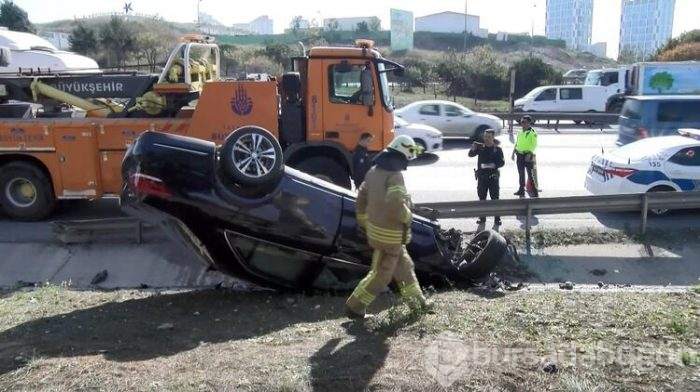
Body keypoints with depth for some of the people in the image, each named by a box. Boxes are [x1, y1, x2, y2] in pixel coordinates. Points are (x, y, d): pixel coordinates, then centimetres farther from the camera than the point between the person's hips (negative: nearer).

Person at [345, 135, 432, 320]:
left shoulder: (374, 171, 7)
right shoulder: (395, 174, -21)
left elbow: (362, 197, 14)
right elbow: (396, 206, -31)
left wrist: (364, 222, 22)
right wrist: (408, 217, -11)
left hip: (376, 228, 10)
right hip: (389, 233, -10)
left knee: (404, 266, 21)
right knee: (380, 275, 4)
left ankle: (417, 301, 33)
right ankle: (354, 307, 12)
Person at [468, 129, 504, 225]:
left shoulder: (498, 149, 0)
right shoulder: (480, 147, 2)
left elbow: (502, 162, -4)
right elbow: (471, 154, -12)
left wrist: (494, 165, -23)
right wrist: (473, 149, -33)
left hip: (493, 177, -2)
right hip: (481, 176, 2)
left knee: (495, 198, 1)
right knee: (482, 198, 9)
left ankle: (497, 218, 8)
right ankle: (482, 217, 19)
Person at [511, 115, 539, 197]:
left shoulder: (532, 133, -9)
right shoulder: (520, 132, 13)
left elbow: (534, 145, -13)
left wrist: (530, 153, -23)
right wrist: (513, 152, 13)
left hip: (528, 155, -7)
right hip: (519, 155, 7)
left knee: (530, 174, -5)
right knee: (521, 173, 12)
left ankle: (534, 190, 1)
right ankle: (521, 190, 21)